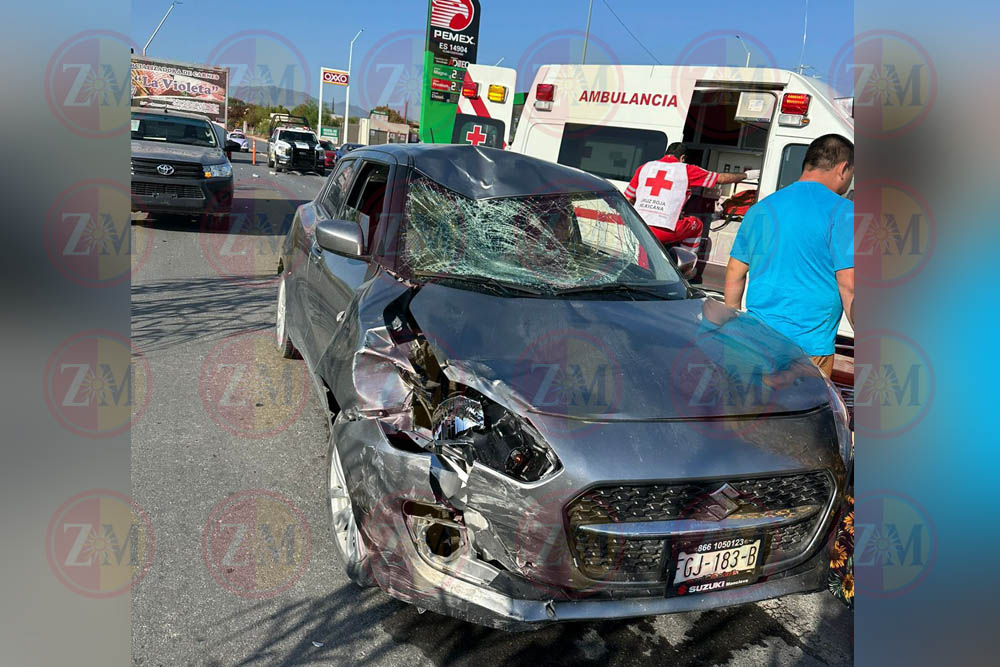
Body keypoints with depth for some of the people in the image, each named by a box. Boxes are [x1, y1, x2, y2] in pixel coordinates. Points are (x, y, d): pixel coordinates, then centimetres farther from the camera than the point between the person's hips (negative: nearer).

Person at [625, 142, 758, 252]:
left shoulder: (644, 167, 16)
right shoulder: (686, 170, 10)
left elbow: (628, 199, 18)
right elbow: (721, 178, 19)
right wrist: (746, 175, 35)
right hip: (663, 232, -3)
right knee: (696, 224, 25)